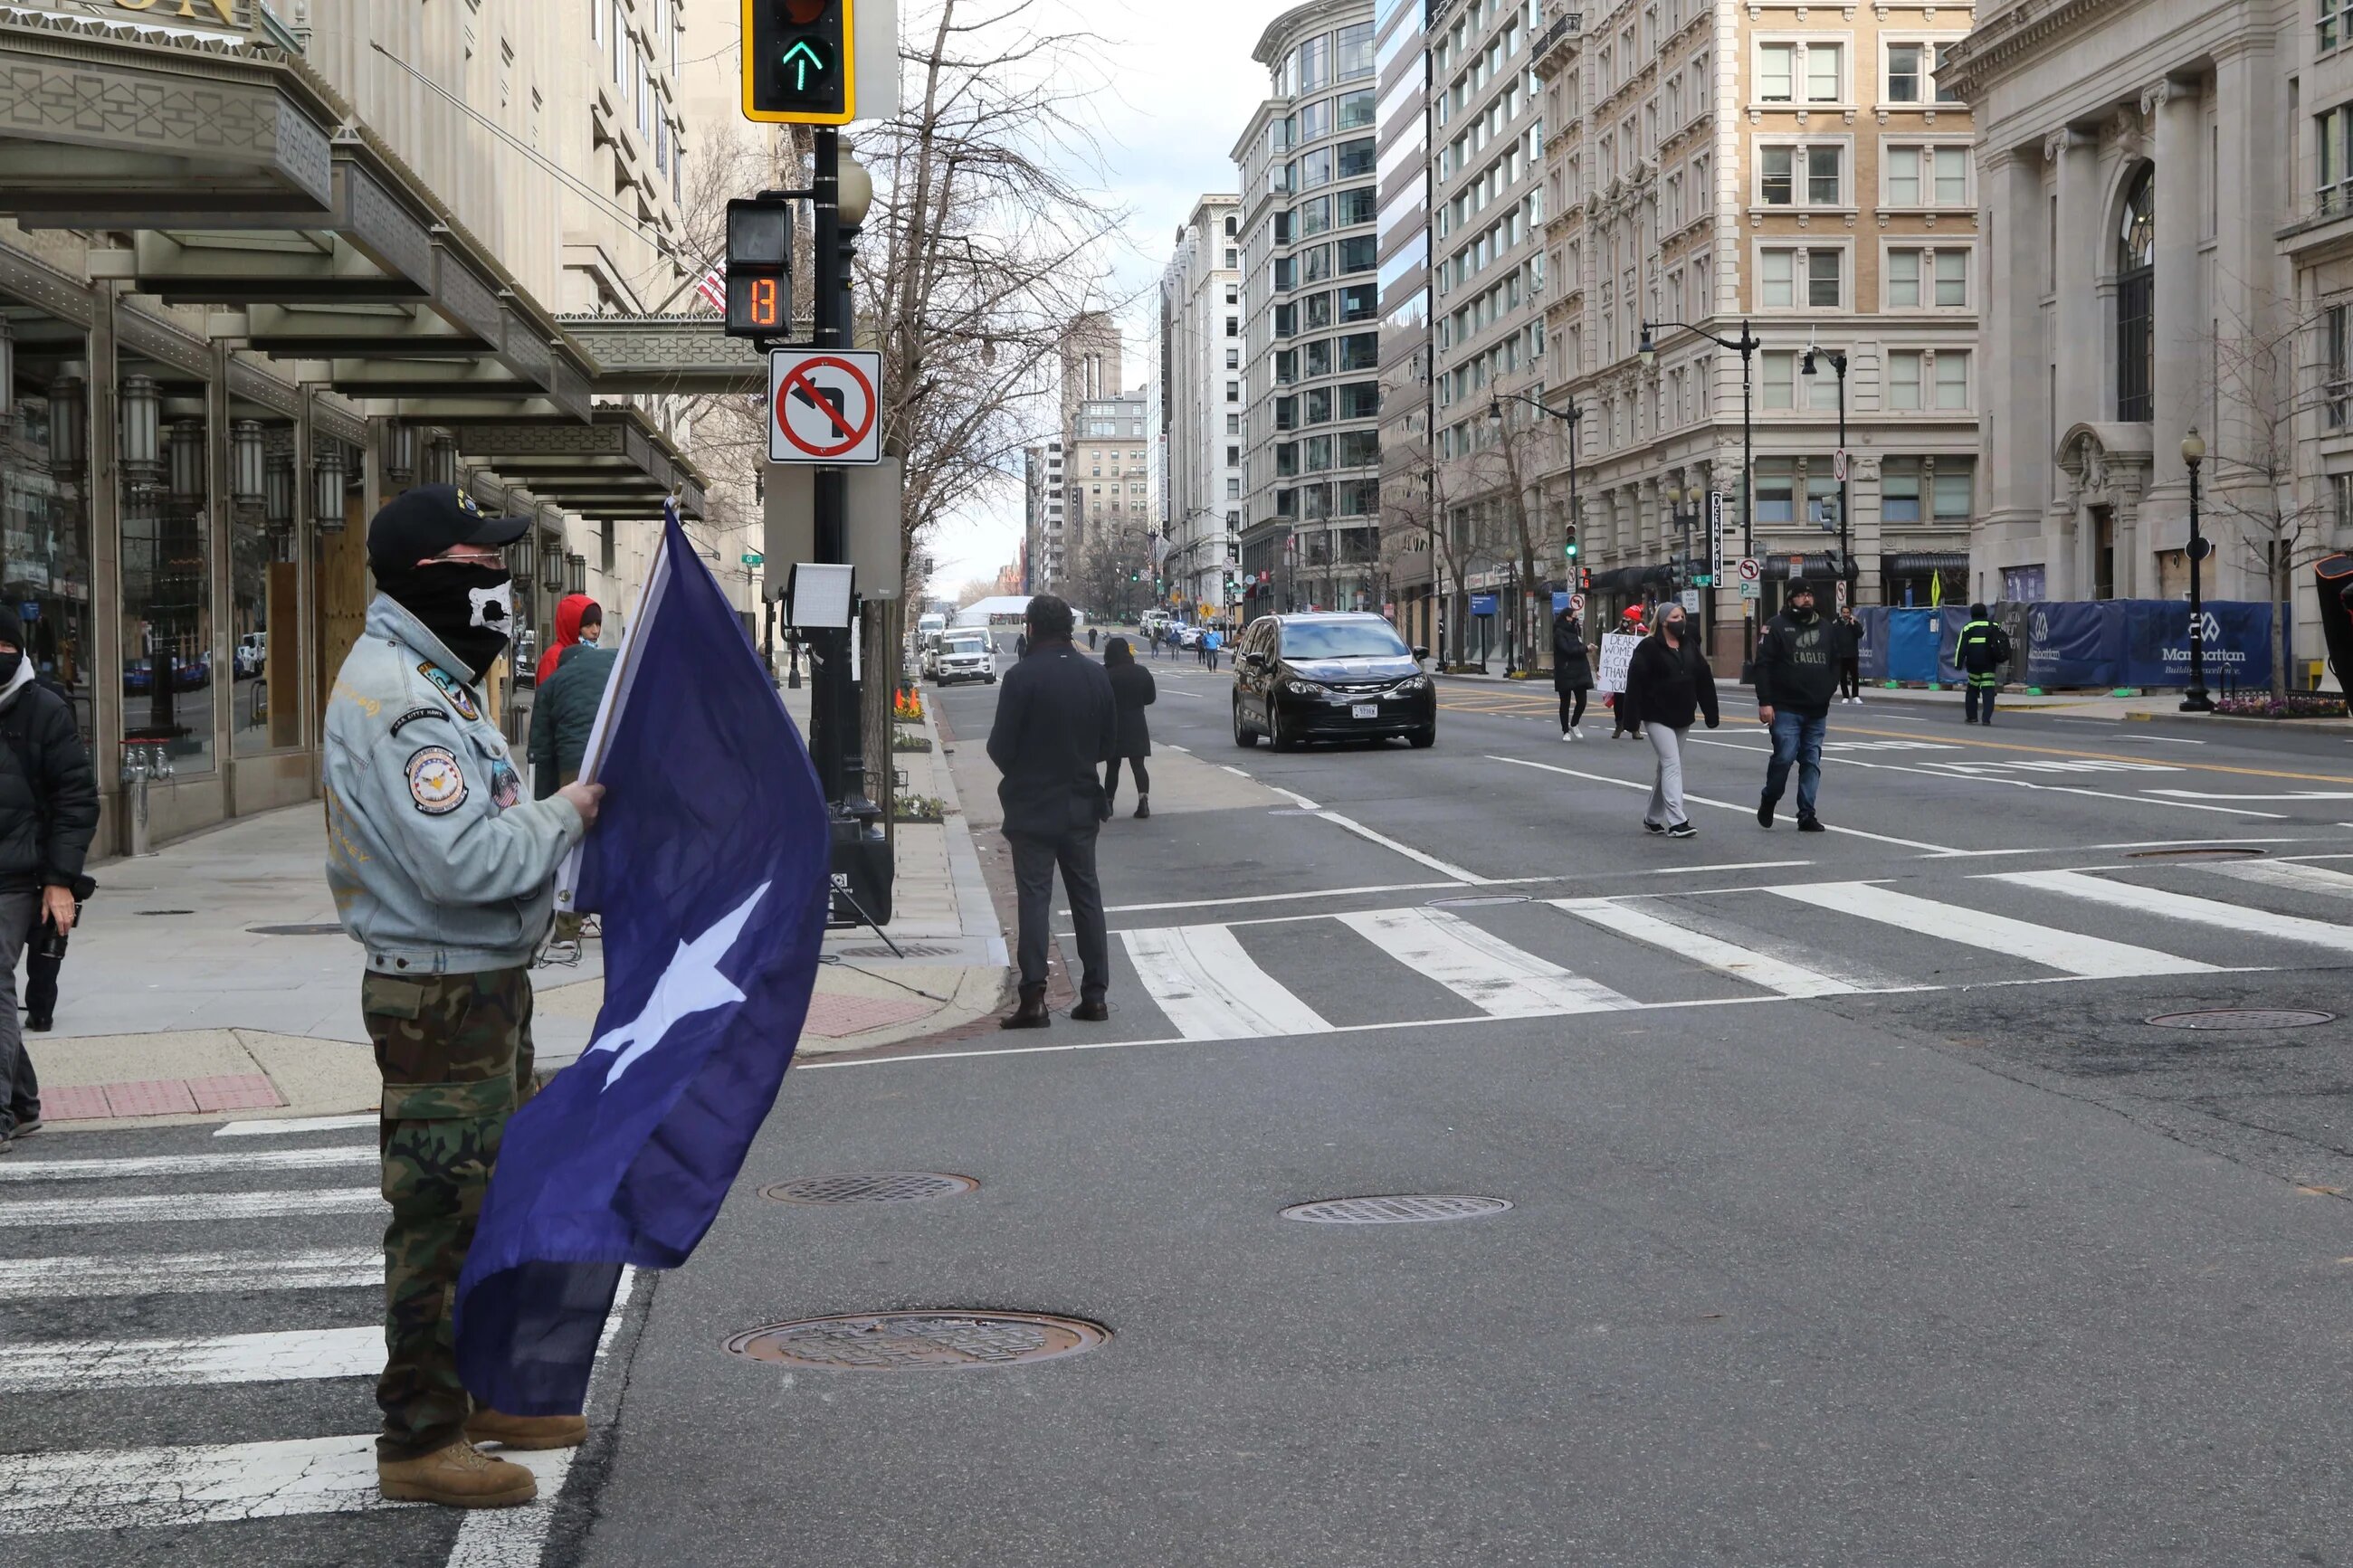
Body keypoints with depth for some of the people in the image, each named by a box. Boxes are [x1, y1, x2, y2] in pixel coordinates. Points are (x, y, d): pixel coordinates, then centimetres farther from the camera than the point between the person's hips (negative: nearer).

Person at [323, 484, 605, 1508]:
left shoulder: (431, 681, 14)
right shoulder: (398, 700, -21)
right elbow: (467, 862, -29)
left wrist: (554, 826, 6)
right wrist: (564, 815, -14)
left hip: (485, 984, 11)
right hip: (441, 996, -11)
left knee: (499, 1195, 22)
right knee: (442, 1215, -3)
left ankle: (490, 1392, 36)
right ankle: (420, 1440, 7)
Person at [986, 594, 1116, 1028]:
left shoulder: (1021, 678, -15)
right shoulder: (1096, 676, 1)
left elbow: (1000, 747, -13)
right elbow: (1109, 744, 6)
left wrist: (1019, 771, 8)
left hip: (1033, 808, -4)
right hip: (1082, 805, 4)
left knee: (1034, 899, -2)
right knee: (1086, 897, 11)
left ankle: (1033, 998, -7)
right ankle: (1094, 995, 12)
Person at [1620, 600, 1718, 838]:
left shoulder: (1690, 646, 10)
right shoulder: (1648, 648, -9)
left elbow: (1704, 679, 11)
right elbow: (1635, 682, -14)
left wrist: (1710, 713, 8)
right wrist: (1632, 718, -18)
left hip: (1682, 717, 7)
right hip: (1657, 716, -7)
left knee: (1667, 766, 14)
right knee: (1672, 764, -15)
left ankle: (1653, 817, 26)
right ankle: (1676, 821, -19)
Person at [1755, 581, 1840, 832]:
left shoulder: (1824, 627, 15)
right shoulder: (1776, 626, -2)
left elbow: (1834, 663, 23)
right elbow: (1763, 666, -7)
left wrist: (1830, 689, 8)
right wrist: (1764, 702, -14)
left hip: (1817, 711, 5)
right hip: (1786, 708, -5)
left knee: (1812, 762, 3)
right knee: (1784, 756, -12)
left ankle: (1806, 815, 7)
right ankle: (1768, 801, 13)